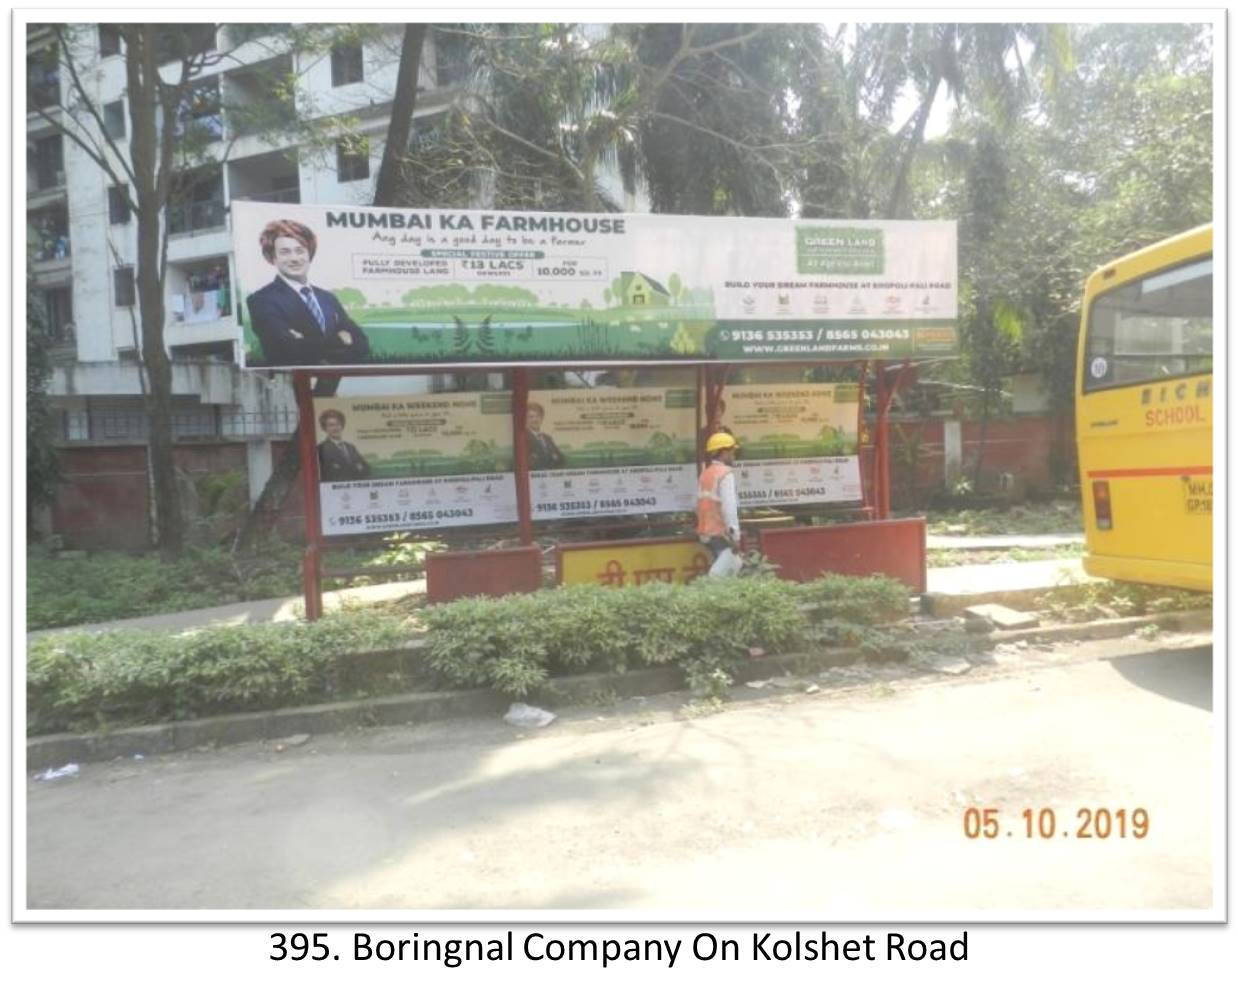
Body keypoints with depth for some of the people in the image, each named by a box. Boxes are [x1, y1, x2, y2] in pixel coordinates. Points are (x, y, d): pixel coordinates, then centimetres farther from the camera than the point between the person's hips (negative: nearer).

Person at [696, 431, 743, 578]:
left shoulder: (705, 474, 13)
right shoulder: (725, 474, -12)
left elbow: (701, 504, 12)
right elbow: (729, 507, -20)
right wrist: (735, 535, -20)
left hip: (706, 532, 9)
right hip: (721, 533, -9)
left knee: (734, 565, 17)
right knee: (719, 575, -7)